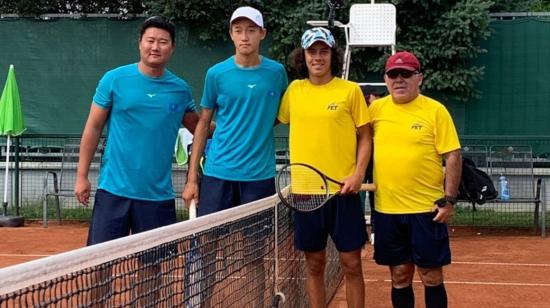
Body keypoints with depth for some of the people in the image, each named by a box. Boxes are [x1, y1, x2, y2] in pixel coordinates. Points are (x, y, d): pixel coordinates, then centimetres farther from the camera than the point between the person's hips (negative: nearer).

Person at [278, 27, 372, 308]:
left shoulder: (350, 90, -2)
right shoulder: (294, 90, 6)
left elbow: (364, 137, 1)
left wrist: (358, 174, -11)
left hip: (342, 188, -2)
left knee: (351, 263, 2)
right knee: (314, 263, 10)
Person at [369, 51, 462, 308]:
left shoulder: (435, 110, -4)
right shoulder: (375, 109, 4)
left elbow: (453, 156, -5)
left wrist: (448, 200, -10)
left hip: (426, 209, -3)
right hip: (387, 209, 3)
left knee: (431, 276, 5)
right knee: (399, 275, 12)